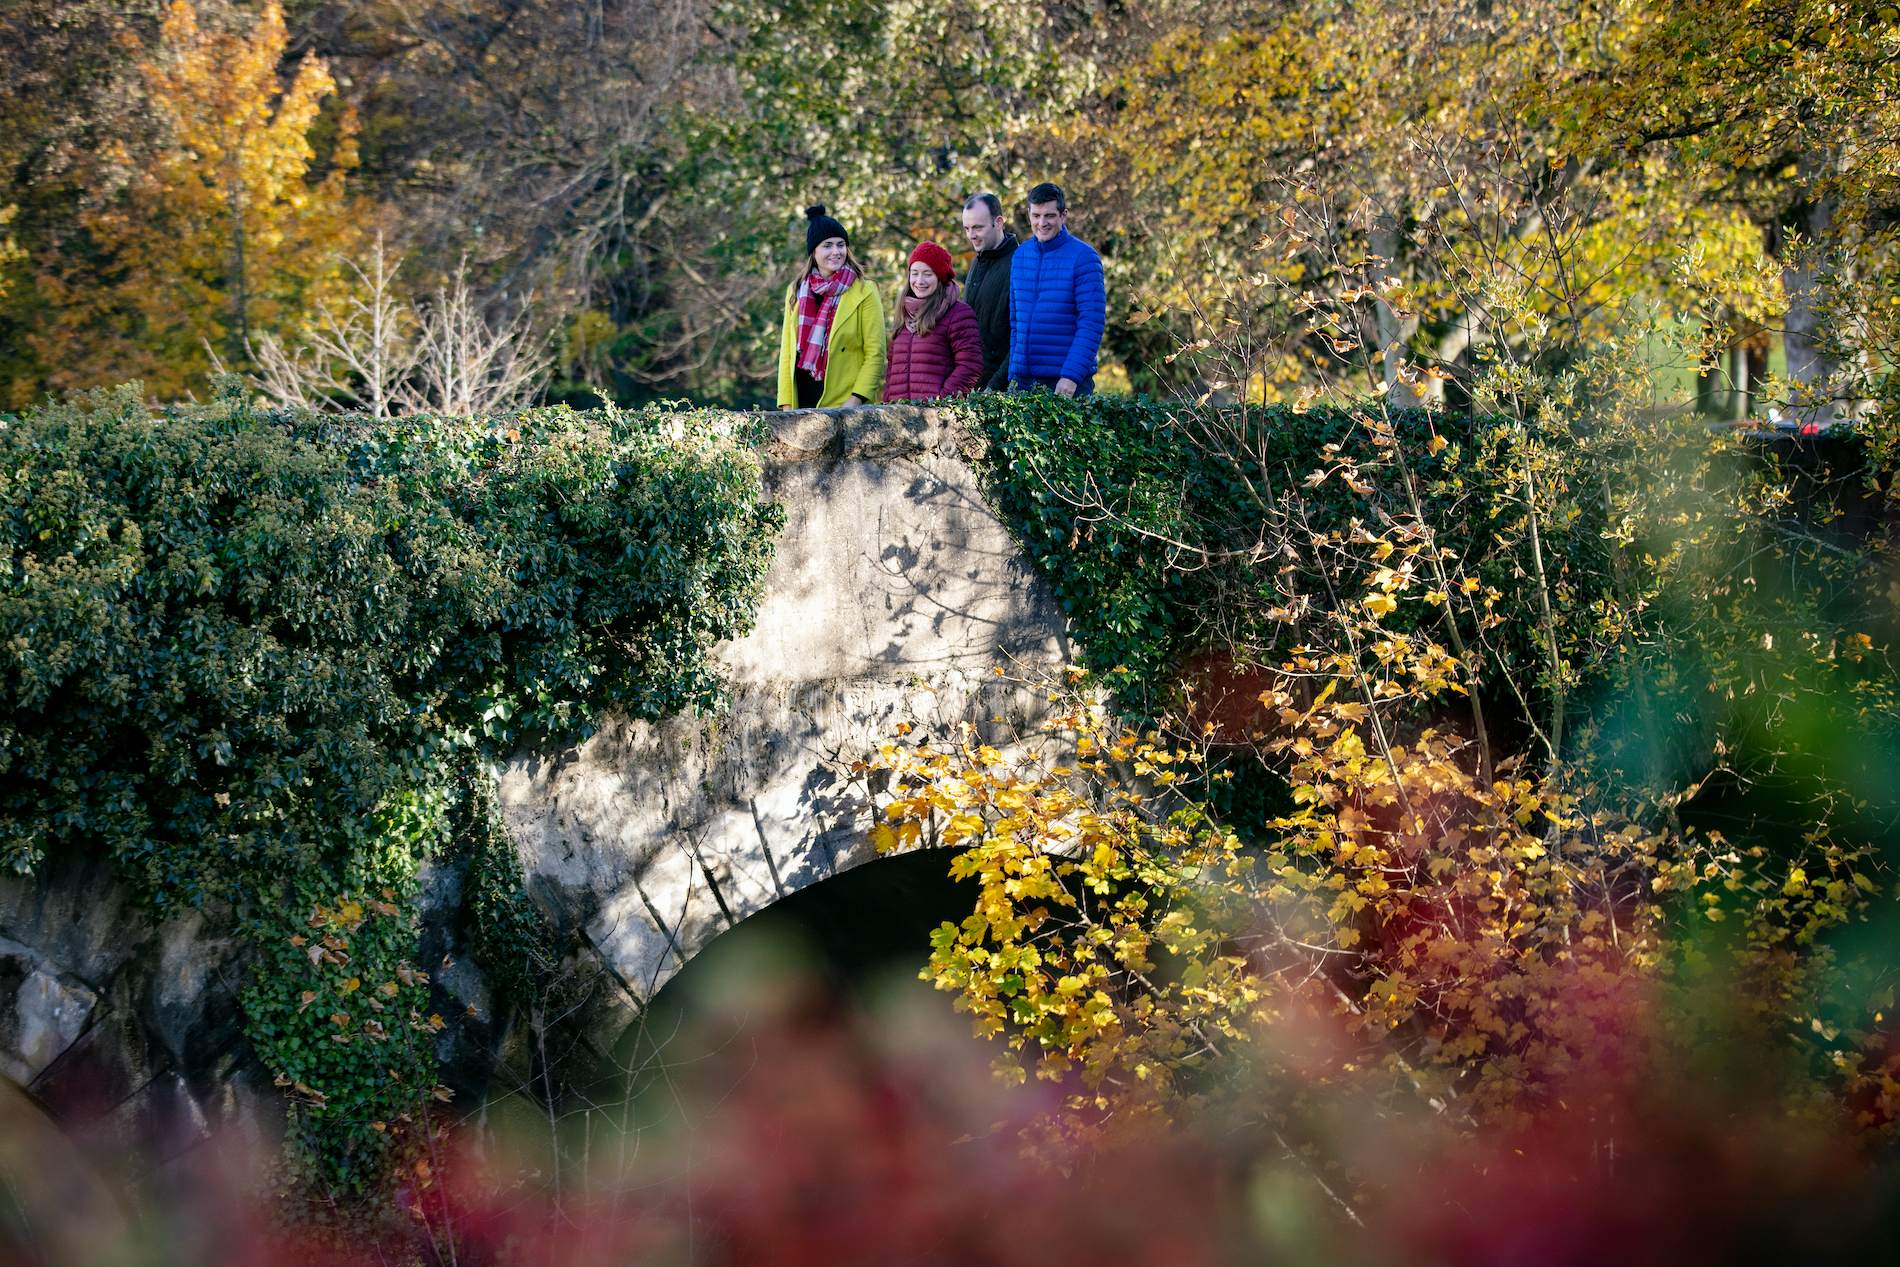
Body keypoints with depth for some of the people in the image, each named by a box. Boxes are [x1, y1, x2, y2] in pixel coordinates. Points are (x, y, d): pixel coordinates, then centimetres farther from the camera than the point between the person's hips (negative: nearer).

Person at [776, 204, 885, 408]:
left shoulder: (864, 293, 1)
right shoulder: (796, 292, 13)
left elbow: (875, 353, -4)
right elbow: (787, 351, 12)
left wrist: (855, 401, -14)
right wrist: (787, 405, 3)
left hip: (847, 406, -3)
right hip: (802, 403, 3)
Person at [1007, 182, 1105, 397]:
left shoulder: (1083, 257, -6)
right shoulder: (1020, 256, 11)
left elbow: (1092, 323, -12)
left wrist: (1071, 375, -20)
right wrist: (1013, 374, 9)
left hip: (1069, 382, -5)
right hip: (1023, 379, 5)